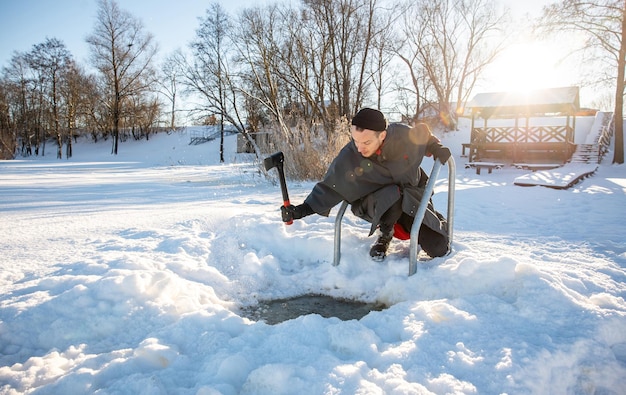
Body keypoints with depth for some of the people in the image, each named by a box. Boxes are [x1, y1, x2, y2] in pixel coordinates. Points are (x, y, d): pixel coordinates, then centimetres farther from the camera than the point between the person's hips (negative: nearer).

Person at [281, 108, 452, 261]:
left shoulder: (404, 134, -22)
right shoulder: (348, 157, -25)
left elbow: (423, 131, 2)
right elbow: (330, 187, -16)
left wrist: (436, 148, -12)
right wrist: (303, 209, -24)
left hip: (414, 199, 2)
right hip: (376, 204, -2)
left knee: (438, 249, -6)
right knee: (394, 195, -39)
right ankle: (385, 235, -6)